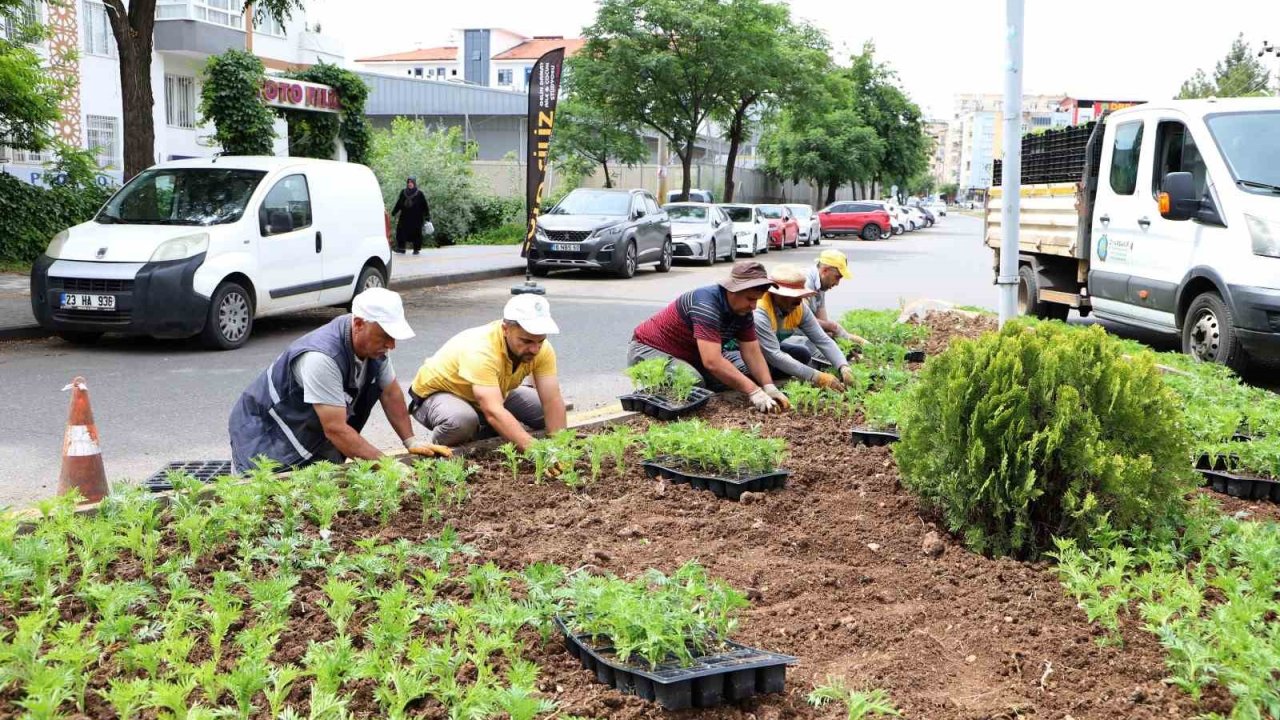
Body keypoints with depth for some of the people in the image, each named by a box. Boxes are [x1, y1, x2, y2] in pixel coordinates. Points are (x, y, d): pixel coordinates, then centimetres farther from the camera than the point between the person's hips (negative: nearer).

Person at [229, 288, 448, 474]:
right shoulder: (321, 357, -34)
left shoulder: (375, 343, -10)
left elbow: (391, 393, 5)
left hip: (313, 436, 8)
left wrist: (411, 442, -1)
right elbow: (336, 429, -32)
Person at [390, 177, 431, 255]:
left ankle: (416, 249, 9)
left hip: (416, 218, -3)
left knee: (416, 233, -1)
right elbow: (399, 204, 16)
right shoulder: (403, 192, 9)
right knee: (401, 231, -8)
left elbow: (425, 206, -2)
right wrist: (394, 212, 11)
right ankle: (401, 248, -5)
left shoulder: (419, 194, -2)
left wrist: (427, 217, -6)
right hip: (405, 217, 3)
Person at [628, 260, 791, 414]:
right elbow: (712, 362, -39)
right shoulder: (707, 303, -33)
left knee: (748, 369, 1)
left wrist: (769, 388, -23)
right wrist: (754, 392, -40)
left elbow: (752, 353, -7)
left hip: (691, 355, 9)